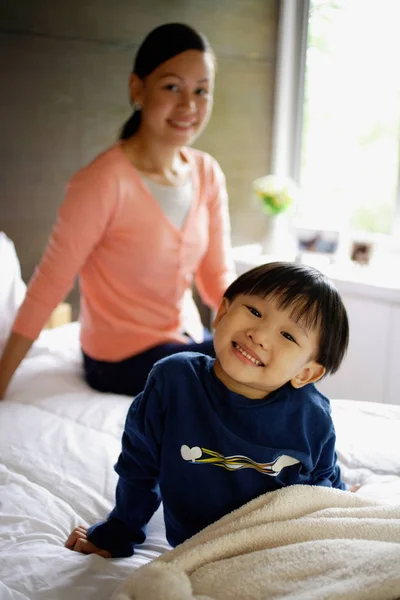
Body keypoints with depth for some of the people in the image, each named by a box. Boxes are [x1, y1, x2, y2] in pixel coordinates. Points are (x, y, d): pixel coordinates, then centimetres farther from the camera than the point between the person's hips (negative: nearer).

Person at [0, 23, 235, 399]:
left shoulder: (208, 174, -1)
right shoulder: (104, 182, -22)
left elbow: (218, 277, 0)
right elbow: (49, 284, -19)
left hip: (186, 340, 7)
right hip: (124, 360, -6)